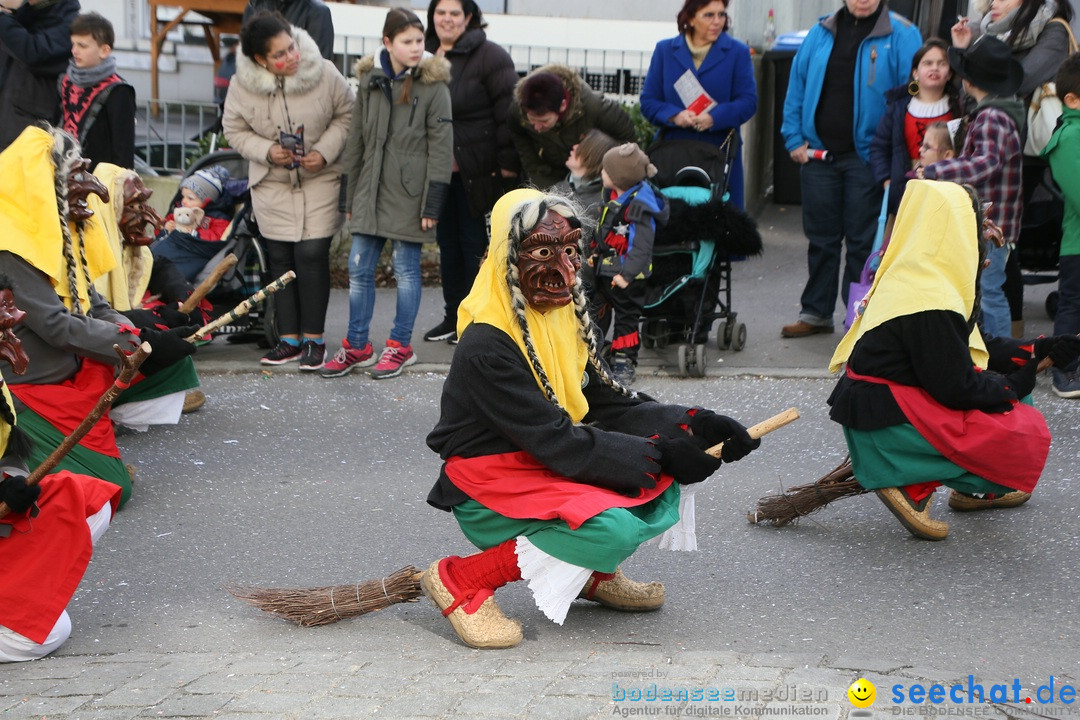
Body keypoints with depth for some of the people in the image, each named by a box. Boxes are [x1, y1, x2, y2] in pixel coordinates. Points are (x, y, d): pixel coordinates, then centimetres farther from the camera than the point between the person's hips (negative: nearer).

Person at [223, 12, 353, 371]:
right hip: (272, 184, 2)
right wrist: (266, 151, -16)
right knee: (280, 259, 7)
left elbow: (346, 114, -1)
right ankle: (289, 339, 17)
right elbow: (235, 129, 1)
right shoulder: (242, 84, -10)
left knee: (312, 256, -7)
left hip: (320, 181, -2)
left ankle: (314, 339, 4)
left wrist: (326, 150, -15)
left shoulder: (323, 73, -13)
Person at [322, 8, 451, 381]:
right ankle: (357, 346, 15)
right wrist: (351, 196, 12)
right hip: (372, 190, 5)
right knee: (359, 269, 5)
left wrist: (433, 201, -12)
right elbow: (357, 140, 13)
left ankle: (401, 346, 16)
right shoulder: (370, 81, 7)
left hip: (409, 192, -4)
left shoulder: (433, 85, -6)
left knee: (406, 269, 4)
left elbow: (441, 145, -8)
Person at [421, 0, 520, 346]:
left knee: (474, 243, 0)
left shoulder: (489, 56, -9)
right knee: (447, 243, 13)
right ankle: (452, 316, 24)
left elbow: (508, 110, -12)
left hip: (477, 171, -7)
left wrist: (508, 161, -16)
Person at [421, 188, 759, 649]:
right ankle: (461, 581, -16)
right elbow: (557, 442, -25)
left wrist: (694, 424, -10)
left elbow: (608, 404, 4)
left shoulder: (567, 319, 5)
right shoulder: (486, 347, -23)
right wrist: (660, 452, -25)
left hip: (547, 470, 9)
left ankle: (595, 573, 13)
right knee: (614, 529, -30)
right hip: (488, 493, -9)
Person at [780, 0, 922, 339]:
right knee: (821, 237, 11)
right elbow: (797, 86, 13)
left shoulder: (901, 36, -3)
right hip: (818, 153, 4)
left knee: (862, 242, 2)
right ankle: (816, 313, 20)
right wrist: (795, 138, 5)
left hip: (867, 158, -4)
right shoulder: (821, 33, 9)